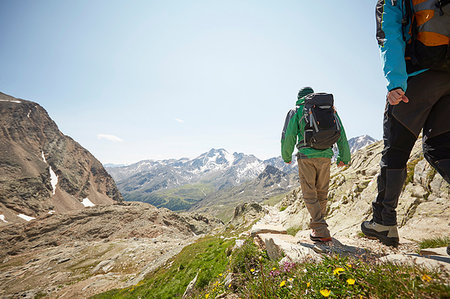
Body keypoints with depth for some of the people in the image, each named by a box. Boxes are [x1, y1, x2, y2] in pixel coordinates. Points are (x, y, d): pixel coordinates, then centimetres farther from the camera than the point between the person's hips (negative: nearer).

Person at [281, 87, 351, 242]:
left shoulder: (296, 111, 6)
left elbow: (288, 136, 0)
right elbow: (341, 134, 14)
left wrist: (286, 157, 13)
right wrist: (344, 157, 21)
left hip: (306, 156, -4)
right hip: (325, 156, 4)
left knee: (309, 194, 1)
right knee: (322, 193, 16)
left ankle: (321, 231, -5)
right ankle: (317, 222, 32)